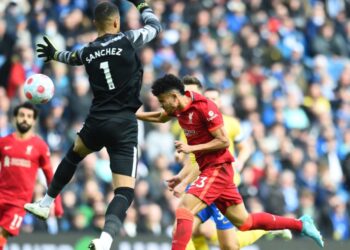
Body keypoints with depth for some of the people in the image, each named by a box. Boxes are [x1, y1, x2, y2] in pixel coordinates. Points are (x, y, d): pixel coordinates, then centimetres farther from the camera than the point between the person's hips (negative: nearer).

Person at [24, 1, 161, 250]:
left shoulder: (88, 51, 8)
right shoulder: (128, 41, -5)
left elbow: (71, 57, 33)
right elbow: (155, 25, 13)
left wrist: (54, 54, 56)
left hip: (97, 121, 4)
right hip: (124, 125, -4)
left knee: (74, 154, 38)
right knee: (125, 191, -11)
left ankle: (46, 204, 47)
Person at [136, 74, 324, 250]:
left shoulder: (203, 107, -18)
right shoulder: (178, 108, 7)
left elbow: (224, 141, -18)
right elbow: (159, 117, 30)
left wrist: (191, 148, -21)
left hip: (217, 168, -9)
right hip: (207, 169, 9)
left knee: (184, 210, -22)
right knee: (244, 222, 11)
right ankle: (300, 224, 21)